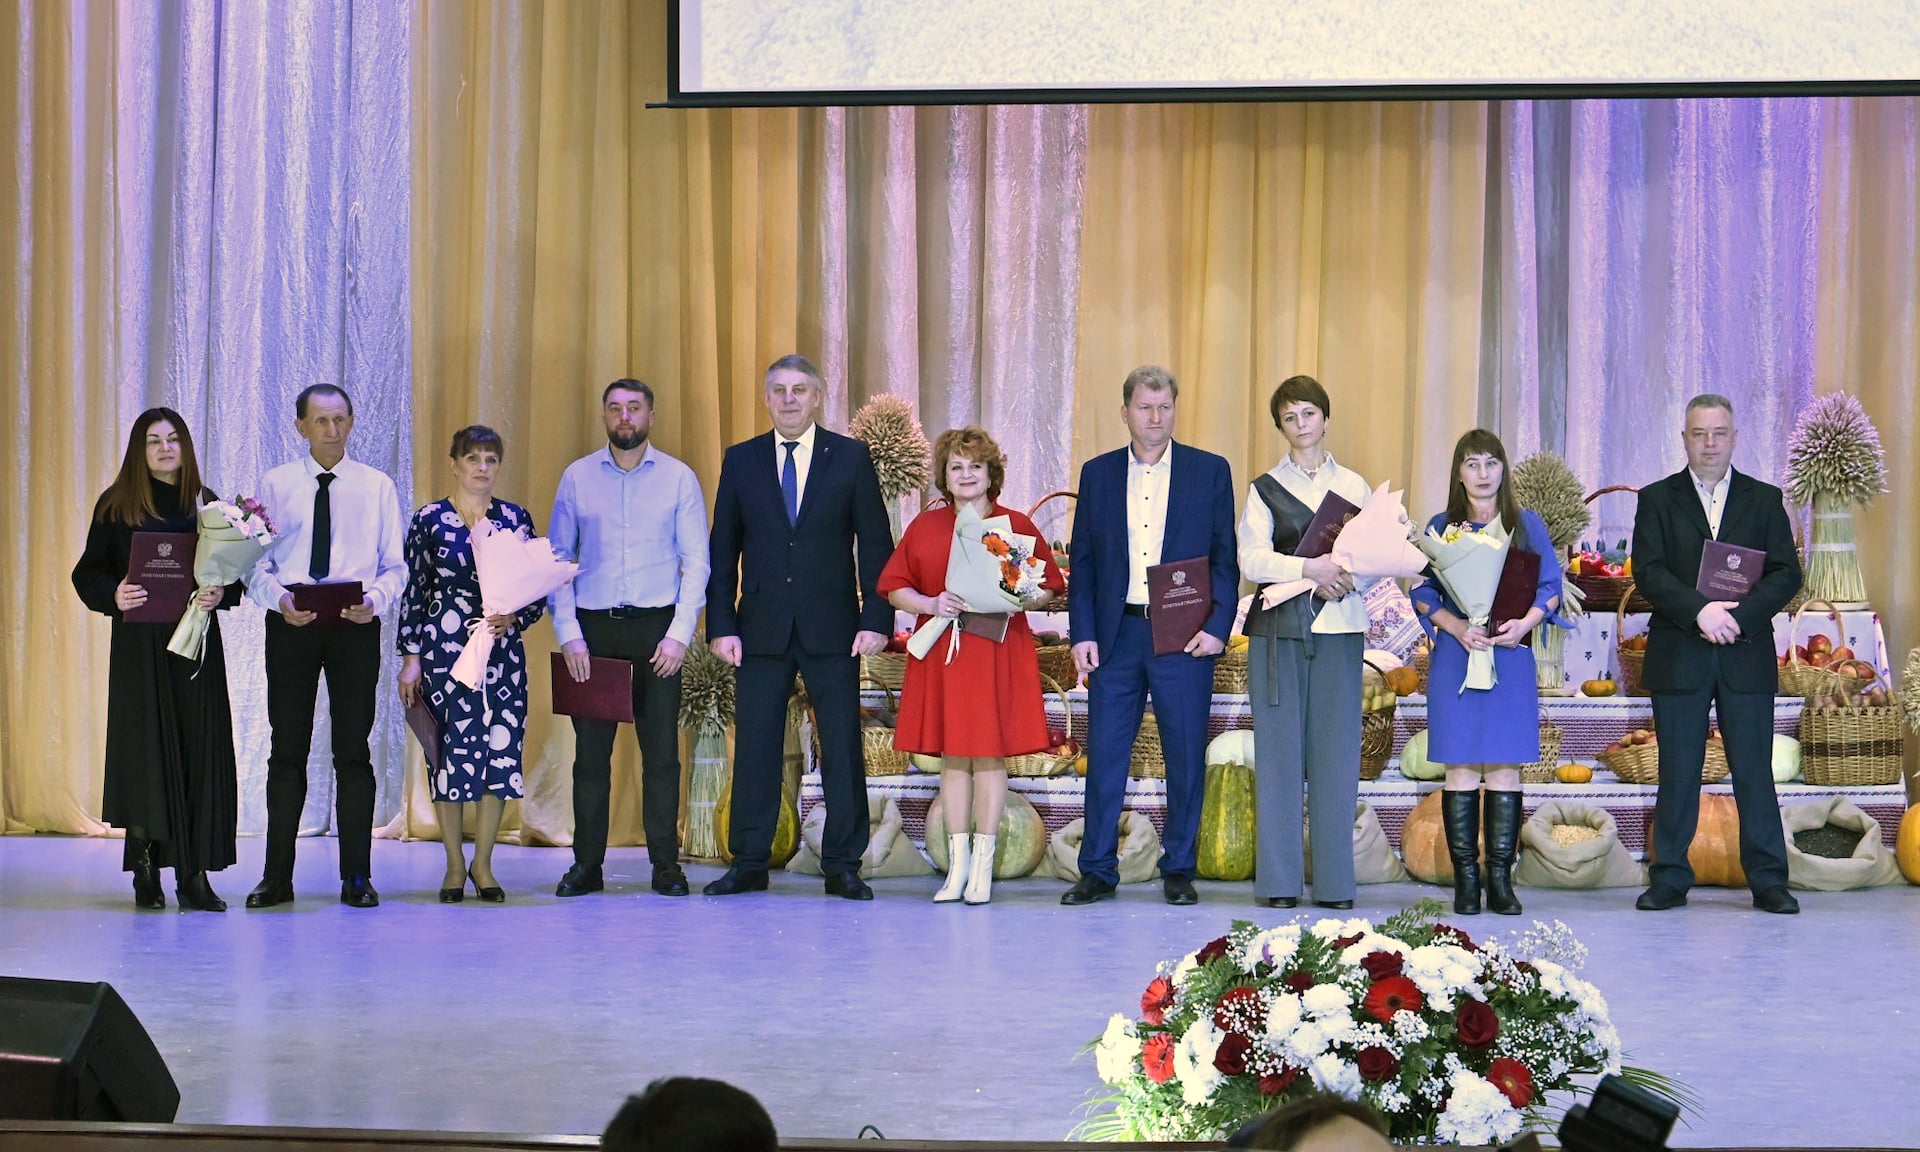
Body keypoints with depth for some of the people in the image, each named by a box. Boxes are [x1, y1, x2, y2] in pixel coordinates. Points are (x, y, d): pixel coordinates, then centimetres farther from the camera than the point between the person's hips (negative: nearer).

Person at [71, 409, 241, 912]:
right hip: (139, 646, -2)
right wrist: (113, 596, -18)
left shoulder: (208, 505, 9)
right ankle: (145, 867, 6)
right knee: (145, 749, -3)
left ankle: (194, 875, -2)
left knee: (200, 753, -3)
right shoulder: (116, 505, 4)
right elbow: (88, 573, 2)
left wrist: (221, 592, -12)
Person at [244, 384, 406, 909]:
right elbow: (257, 562, 3)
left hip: (355, 627, 0)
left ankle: (357, 878, 8)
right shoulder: (275, 485, 7)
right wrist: (280, 598, -17)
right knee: (287, 750, 3)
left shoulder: (378, 486, 6)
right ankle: (277, 876, 9)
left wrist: (375, 598, -16)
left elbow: (395, 566, 4)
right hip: (290, 626, 0)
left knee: (353, 751, 2)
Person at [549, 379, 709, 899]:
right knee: (590, 748, 2)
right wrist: (569, 635, -4)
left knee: (661, 750, 1)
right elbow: (558, 560, 5)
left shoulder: (679, 479, 3)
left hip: (656, 625, -1)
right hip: (593, 626, 1)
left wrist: (679, 634, -8)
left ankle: (666, 864, 7)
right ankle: (586, 864, 7)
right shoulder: (577, 477, 6)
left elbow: (696, 562, 2)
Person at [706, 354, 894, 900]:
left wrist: (875, 620, -7)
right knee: (755, 747, 3)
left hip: (832, 630, -1)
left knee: (843, 748, 1)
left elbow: (875, 545, 2)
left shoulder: (850, 457, 3)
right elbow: (723, 551, 7)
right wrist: (721, 625, -1)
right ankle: (749, 864, 10)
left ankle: (842, 865, 8)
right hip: (762, 628, 1)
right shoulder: (741, 461, 8)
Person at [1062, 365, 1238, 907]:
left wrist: (1216, 628, -7)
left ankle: (1178, 870, 13)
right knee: (1105, 754, 1)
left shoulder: (1210, 472, 5)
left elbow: (1225, 558, 3)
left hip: (1184, 637, -1)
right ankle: (1098, 872, 8)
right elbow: (1083, 560, 9)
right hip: (1116, 635, 1)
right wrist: (1082, 633, 0)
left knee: (1186, 757, 3)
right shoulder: (1098, 473, 9)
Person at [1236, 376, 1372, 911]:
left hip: (1338, 629, 1)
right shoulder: (1265, 489, 9)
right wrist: (1310, 568, -18)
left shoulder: (1354, 487, 14)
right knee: (1279, 748, -3)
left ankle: (1334, 881, 1)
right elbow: (1251, 559, -4)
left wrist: (1343, 578, -12)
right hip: (1278, 629, -1)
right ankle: (1278, 880, -1)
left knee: (1336, 750, -2)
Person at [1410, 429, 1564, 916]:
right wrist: (1457, 626, -13)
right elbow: (1423, 593, 4)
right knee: (1461, 770, -2)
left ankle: (1500, 880, 1)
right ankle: (1466, 881, 0)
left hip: (1511, 657, 0)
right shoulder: (1440, 528, 9)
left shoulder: (1526, 525, 9)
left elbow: (1550, 587, 5)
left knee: (1505, 768, -2)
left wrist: (1523, 624, -12)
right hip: (1456, 657, 0)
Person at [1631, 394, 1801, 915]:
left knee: (1754, 770, 0)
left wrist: (1739, 615, -14)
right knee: (1677, 771, 3)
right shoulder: (1657, 499, 8)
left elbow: (1786, 573, 2)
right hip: (1678, 656, 0)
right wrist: (1699, 611, -18)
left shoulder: (1764, 500, 10)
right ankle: (1670, 880, 8)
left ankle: (1768, 881, 5)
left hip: (1746, 656, 0)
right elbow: (1647, 573, -4)